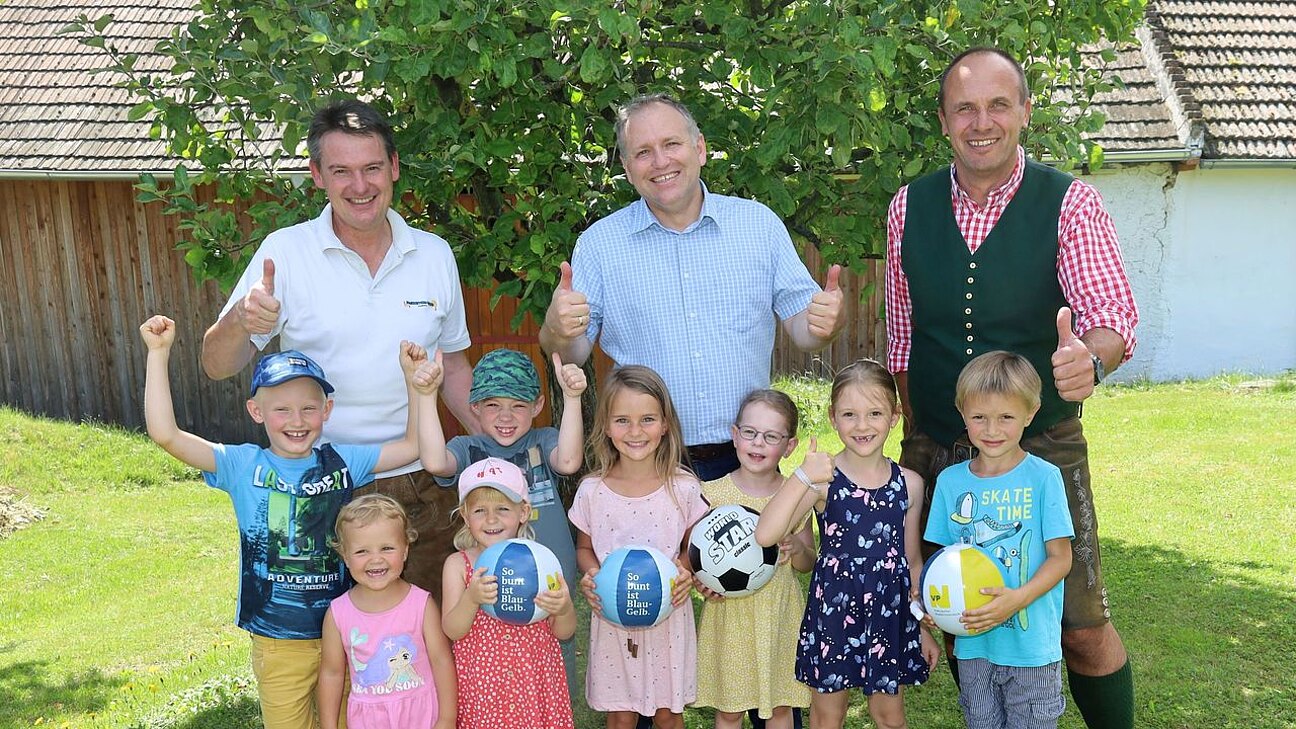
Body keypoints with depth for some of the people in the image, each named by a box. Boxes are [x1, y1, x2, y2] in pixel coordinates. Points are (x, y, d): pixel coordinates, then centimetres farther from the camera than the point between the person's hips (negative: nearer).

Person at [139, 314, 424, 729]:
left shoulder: (342, 461, -1)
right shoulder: (244, 466, -7)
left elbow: (412, 446, 1)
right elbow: (165, 435, -15)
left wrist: (414, 379, -7)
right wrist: (158, 354, -19)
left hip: (342, 634, 2)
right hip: (278, 644, -1)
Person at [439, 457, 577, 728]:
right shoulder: (458, 564, -2)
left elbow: (563, 633, 1)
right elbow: (452, 631, -9)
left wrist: (564, 609, -21)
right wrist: (471, 599, -27)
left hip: (535, 679, 1)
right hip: (482, 683, 0)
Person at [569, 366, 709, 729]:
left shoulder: (683, 488, -10)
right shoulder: (592, 491, -8)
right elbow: (584, 548, 7)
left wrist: (686, 570, -16)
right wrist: (590, 573, -13)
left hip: (668, 615, 0)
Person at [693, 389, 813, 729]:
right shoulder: (713, 493, -8)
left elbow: (808, 564, 7)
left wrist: (798, 549, -15)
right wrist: (701, 581, -18)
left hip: (780, 614, 1)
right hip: (729, 613, -1)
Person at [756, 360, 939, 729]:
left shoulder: (908, 484, -2)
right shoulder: (822, 479, -13)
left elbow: (912, 560, 8)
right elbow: (765, 535, -26)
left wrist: (925, 628, 13)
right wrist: (802, 478, -35)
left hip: (890, 614, 2)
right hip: (834, 611, -2)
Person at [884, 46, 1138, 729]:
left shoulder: (1070, 203, -8)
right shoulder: (910, 206, 0)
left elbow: (1112, 314, -17)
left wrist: (1089, 355, -40)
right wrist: (912, 435, 10)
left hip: (1043, 445, -2)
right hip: (934, 449, 3)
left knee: (1083, 630, 2)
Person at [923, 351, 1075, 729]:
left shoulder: (1043, 477, -10)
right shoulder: (951, 481, 1)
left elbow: (1060, 557, -9)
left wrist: (1018, 598, -23)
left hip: (1032, 644, -3)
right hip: (973, 643, 3)